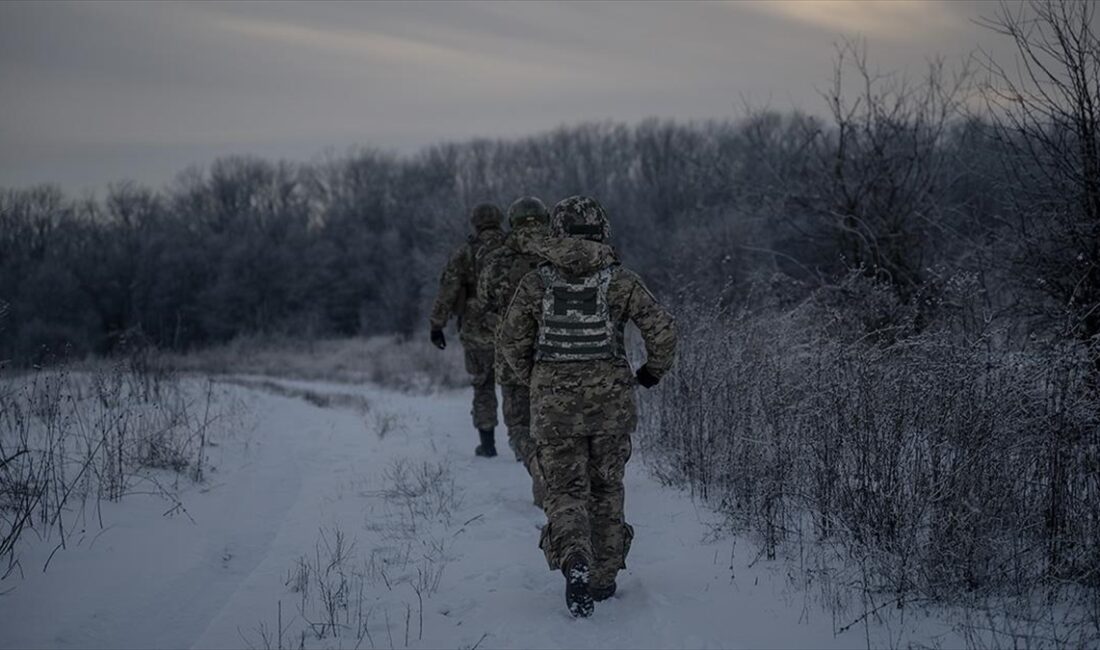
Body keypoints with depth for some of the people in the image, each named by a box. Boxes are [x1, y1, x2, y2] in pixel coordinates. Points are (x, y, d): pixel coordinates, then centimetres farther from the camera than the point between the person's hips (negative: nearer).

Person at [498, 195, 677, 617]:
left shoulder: (536, 283, -1)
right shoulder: (620, 281, -3)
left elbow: (510, 341, 2)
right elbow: (662, 328, -7)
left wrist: (534, 378, 19)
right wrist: (654, 370, 11)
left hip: (554, 403, 0)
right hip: (611, 399, 1)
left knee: (566, 490, 5)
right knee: (606, 488, 16)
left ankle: (575, 562, -21)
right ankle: (604, 577, 22)